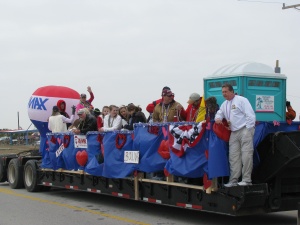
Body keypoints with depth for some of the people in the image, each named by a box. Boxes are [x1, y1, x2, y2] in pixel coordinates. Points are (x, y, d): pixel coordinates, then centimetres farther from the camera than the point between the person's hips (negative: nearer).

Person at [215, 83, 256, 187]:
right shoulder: (224, 104, 19)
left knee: (246, 155, -9)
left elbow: (250, 115, -10)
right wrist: (218, 118, 6)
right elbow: (219, 113, 32)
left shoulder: (241, 100, -4)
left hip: (245, 130, -8)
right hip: (234, 133, 8)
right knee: (233, 157, 4)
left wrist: (248, 130, -14)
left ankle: (246, 180, -6)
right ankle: (233, 180, 7)